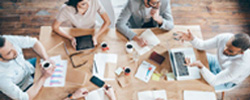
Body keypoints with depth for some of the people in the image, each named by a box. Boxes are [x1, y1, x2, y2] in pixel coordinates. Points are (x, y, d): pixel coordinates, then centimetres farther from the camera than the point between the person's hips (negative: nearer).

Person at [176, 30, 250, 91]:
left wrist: (200, 66, -55)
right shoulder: (224, 37, -32)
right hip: (220, 63, 5)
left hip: (227, 81, -4)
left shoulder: (242, 64, -44)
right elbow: (202, 45, -18)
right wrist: (191, 39, -40)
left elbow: (214, 81, -37)